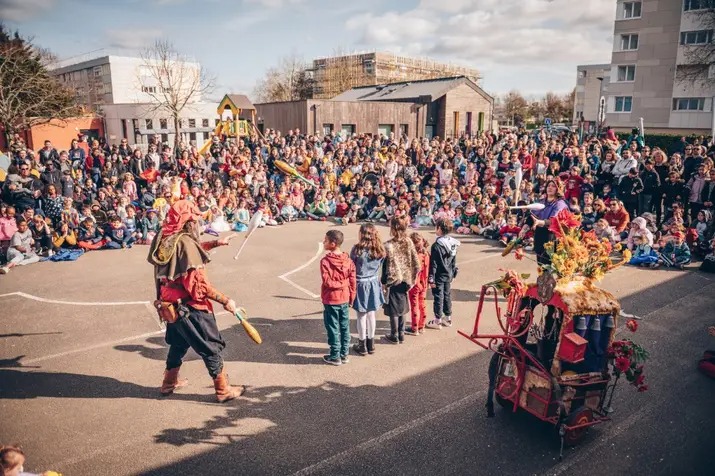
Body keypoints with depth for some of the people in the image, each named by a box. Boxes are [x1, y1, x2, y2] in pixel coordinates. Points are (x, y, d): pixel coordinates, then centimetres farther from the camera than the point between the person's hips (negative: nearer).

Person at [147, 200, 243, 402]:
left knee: (178, 343, 28)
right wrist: (225, 300, -20)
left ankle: (169, 382, 43)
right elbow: (198, 285, -26)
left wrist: (216, 243, 22)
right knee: (211, 348, 6)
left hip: (172, 305, 8)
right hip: (190, 307, -8)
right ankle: (223, 390, 17)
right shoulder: (185, 243, -24)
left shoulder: (164, 239, 1)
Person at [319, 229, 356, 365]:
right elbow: (353, 281, 0)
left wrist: (338, 284, -2)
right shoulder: (348, 260, -2)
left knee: (333, 328, 6)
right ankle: (344, 355, 23)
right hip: (345, 299, 5)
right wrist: (351, 296, 9)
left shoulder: (325, 261, -17)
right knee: (345, 327, 13)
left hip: (331, 300, -5)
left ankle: (335, 356, 14)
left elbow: (327, 281, -20)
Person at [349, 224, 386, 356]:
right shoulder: (379, 250, -4)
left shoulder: (357, 249, -17)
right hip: (374, 284, 4)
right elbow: (380, 266, 3)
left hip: (360, 285, -4)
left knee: (362, 316, 7)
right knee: (371, 315, 15)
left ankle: (362, 346, 17)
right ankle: (371, 344, 25)